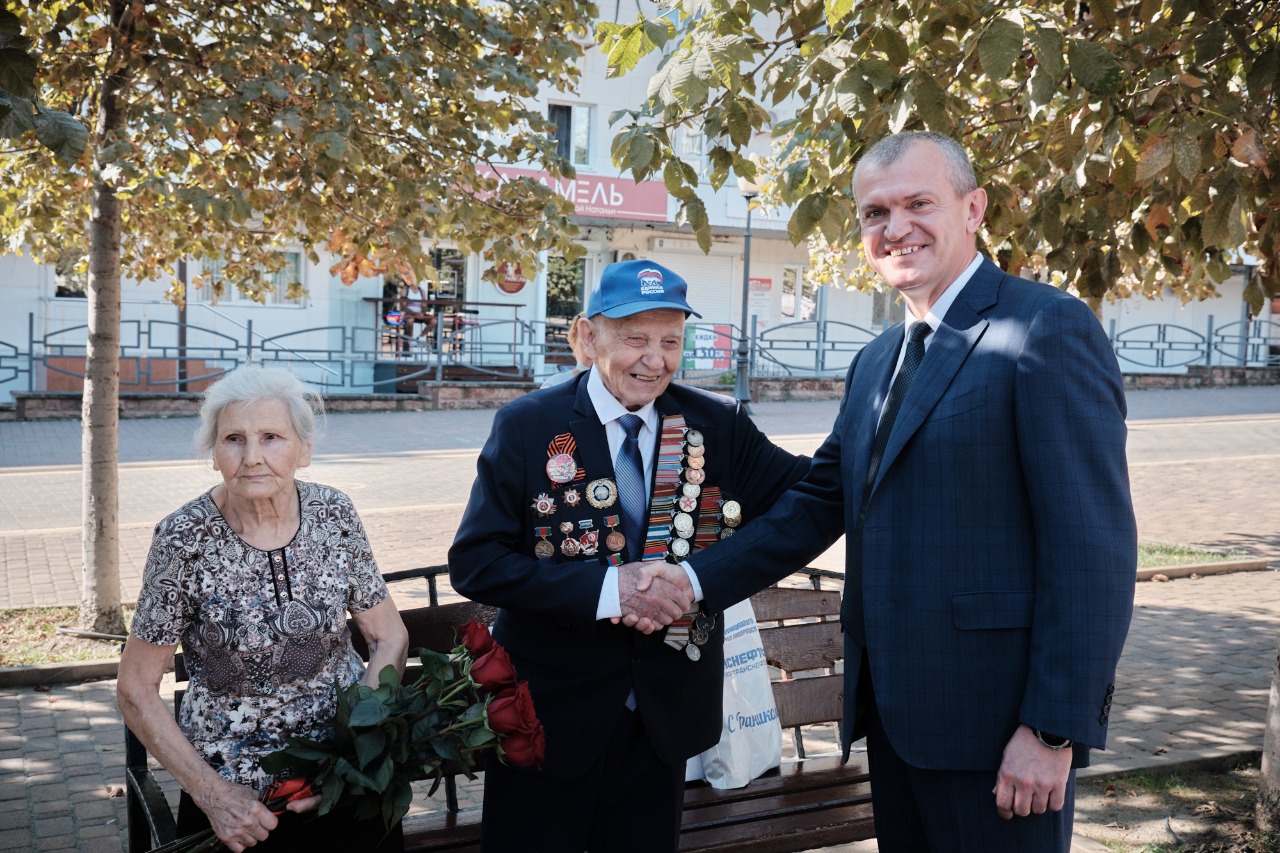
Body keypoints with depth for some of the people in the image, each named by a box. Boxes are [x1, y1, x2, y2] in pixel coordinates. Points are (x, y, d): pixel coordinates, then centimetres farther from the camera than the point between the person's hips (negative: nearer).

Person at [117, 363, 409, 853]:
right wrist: (210, 793, -15)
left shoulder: (334, 515, -10)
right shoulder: (186, 539, -17)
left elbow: (389, 637, -1)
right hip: (235, 790, -2)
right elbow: (136, 689, -9)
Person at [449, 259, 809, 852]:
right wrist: (609, 588, -24)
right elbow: (475, 563, -14)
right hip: (551, 713, -2)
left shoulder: (719, 424, -1)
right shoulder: (528, 427, -9)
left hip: (667, 712, 3)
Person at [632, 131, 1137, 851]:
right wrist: (693, 583, 2)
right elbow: (817, 505, 13)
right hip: (891, 710, 8)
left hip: (994, 719, -8)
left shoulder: (1048, 327, -11)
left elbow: (1093, 544, -16)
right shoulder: (876, 363, 15)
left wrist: (1057, 730, -19)